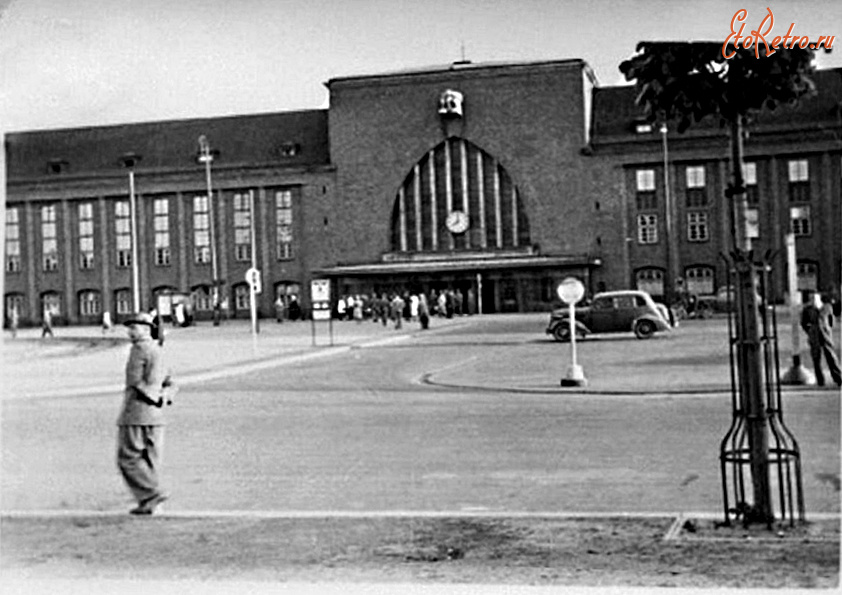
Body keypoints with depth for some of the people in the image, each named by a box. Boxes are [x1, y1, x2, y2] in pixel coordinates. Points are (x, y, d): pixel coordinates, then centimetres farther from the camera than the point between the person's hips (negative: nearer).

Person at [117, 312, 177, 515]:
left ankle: (152, 494, -10)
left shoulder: (139, 349, -10)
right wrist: (165, 395, 2)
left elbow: (135, 382, -15)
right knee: (150, 460, 9)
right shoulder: (157, 351, 18)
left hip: (136, 415, -8)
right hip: (155, 416, 8)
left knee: (128, 458, -2)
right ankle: (150, 503, 9)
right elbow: (170, 384, 20)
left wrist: (153, 397, -5)